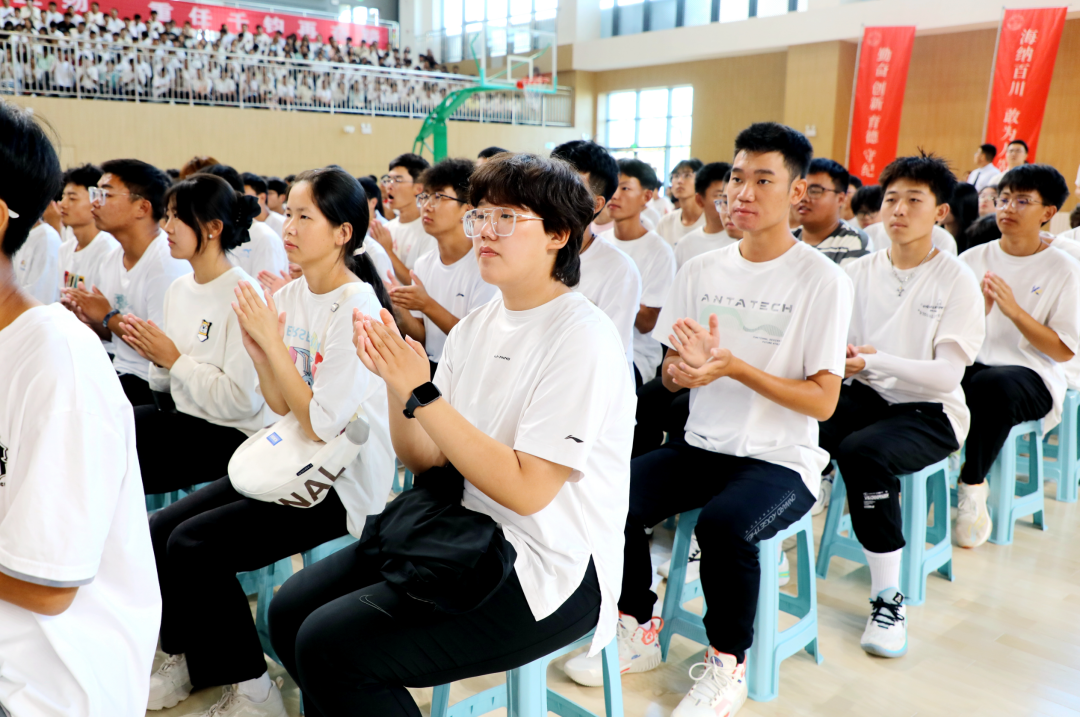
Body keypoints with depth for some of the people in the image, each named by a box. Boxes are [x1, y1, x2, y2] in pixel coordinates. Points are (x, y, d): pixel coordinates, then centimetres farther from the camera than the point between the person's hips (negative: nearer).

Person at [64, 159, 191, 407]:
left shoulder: (168, 264, -19)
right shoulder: (113, 260, 8)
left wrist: (108, 317, -11)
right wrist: (92, 320, -3)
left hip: (156, 386, -8)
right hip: (121, 373, 8)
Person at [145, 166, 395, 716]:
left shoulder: (358, 309, -18)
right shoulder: (290, 295, 4)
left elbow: (320, 424, -22)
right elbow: (282, 407, 8)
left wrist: (273, 340, -18)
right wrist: (255, 349, -9)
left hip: (341, 482, -7)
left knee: (194, 546, -17)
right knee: (158, 531, -1)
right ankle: (191, 658, 23)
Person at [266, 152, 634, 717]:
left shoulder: (583, 337, -15)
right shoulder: (474, 327, 7)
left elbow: (527, 490, -22)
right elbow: (424, 460, 6)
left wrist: (422, 393, -23)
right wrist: (396, 382, -11)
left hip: (549, 570, -7)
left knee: (331, 646, -16)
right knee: (290, 610, 1)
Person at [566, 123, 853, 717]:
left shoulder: (823, 281, -8)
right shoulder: (701, 270, 6)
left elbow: (823, 401, -11)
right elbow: (670, 375, 11)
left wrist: (733, 367, -22)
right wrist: (687, 366, -14)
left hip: (781, 461, -4)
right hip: (701, 445, 5)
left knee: (723, 525, -33)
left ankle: (728, 662, -3)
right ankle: (638, 631, 8)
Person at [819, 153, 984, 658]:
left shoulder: (957, 281, -5)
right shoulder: (859, 272, 7)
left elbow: (947, 376, -15)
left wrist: (875, 360, -28)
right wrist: (839, 354, -20)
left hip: (929, 413, -4)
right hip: (864, 396, 4)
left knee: (862, 450, -35)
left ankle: (889, 597, -20)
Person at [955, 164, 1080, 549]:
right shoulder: (973, 259, 10)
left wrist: (1013, 310, -14)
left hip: (1031, 376, -2)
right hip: (971, 366, 3)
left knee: (991, 384, -38)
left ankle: (972, 485, -16)